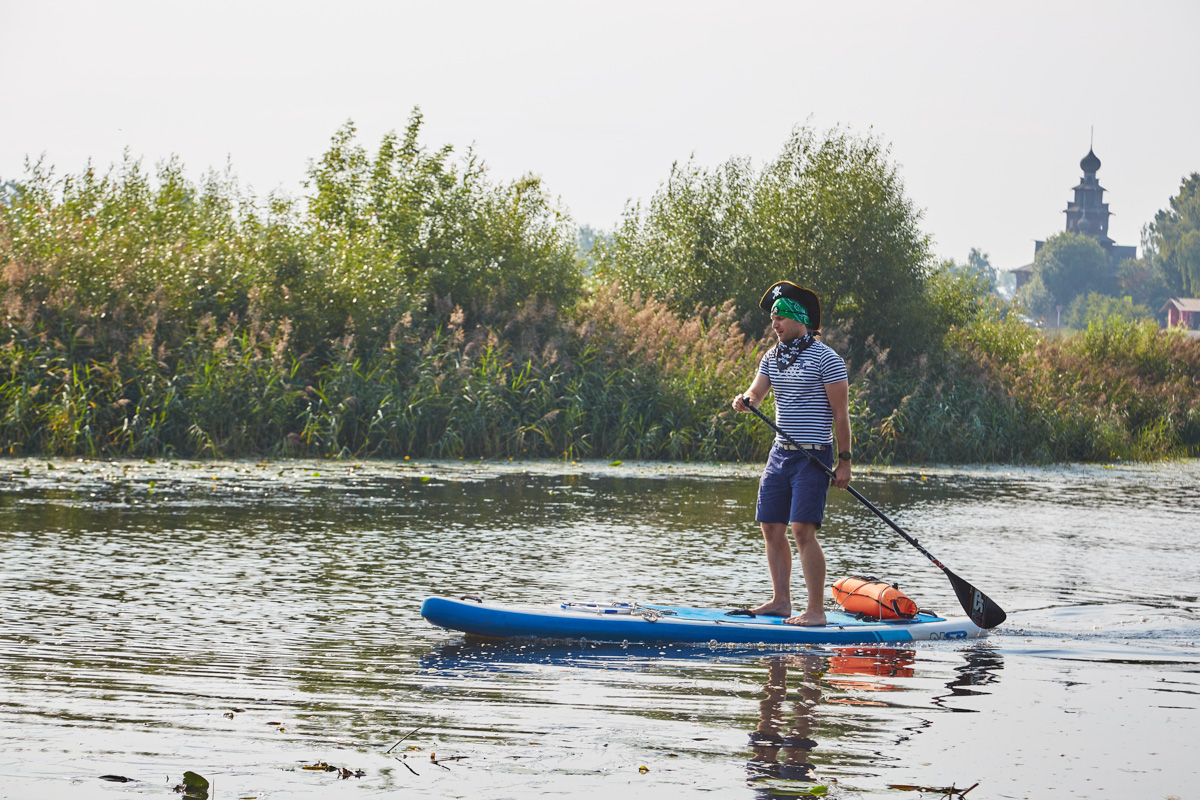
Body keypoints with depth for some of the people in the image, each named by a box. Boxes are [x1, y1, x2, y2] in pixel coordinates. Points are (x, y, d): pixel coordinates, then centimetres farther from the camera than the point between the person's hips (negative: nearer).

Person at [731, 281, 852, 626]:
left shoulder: (826, 359, -9)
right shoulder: (772, 357, 12)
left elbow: (841, 413, -9)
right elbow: (757, 392, 6)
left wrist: (844, 461, -10)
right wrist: (745, 400, -19)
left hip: (813, 457, -7)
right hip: (780, 452, 8)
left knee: (803, 530, -15)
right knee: (772, 529, 7)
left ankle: (816, 610, -12)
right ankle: (781, 601, 17)